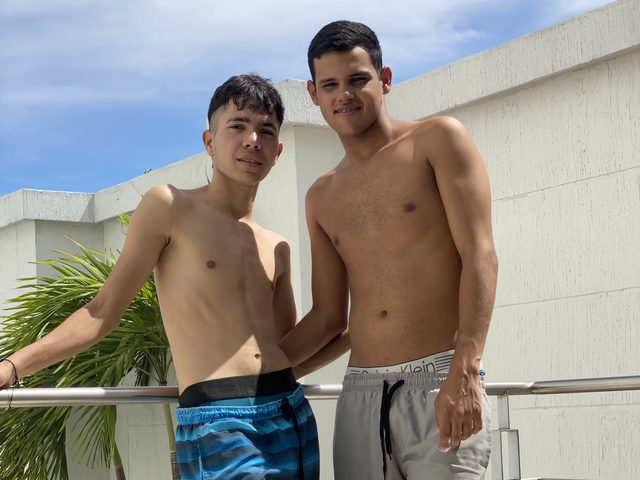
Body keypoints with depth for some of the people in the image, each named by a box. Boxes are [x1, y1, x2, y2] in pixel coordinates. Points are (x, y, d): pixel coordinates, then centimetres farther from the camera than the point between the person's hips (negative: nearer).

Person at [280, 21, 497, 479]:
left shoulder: (438, 139, 3)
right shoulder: (322, 198, 18)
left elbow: (480, 257, -7)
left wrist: (464, 373, -17)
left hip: (440, 385, -5)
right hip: (360, 394, 5)